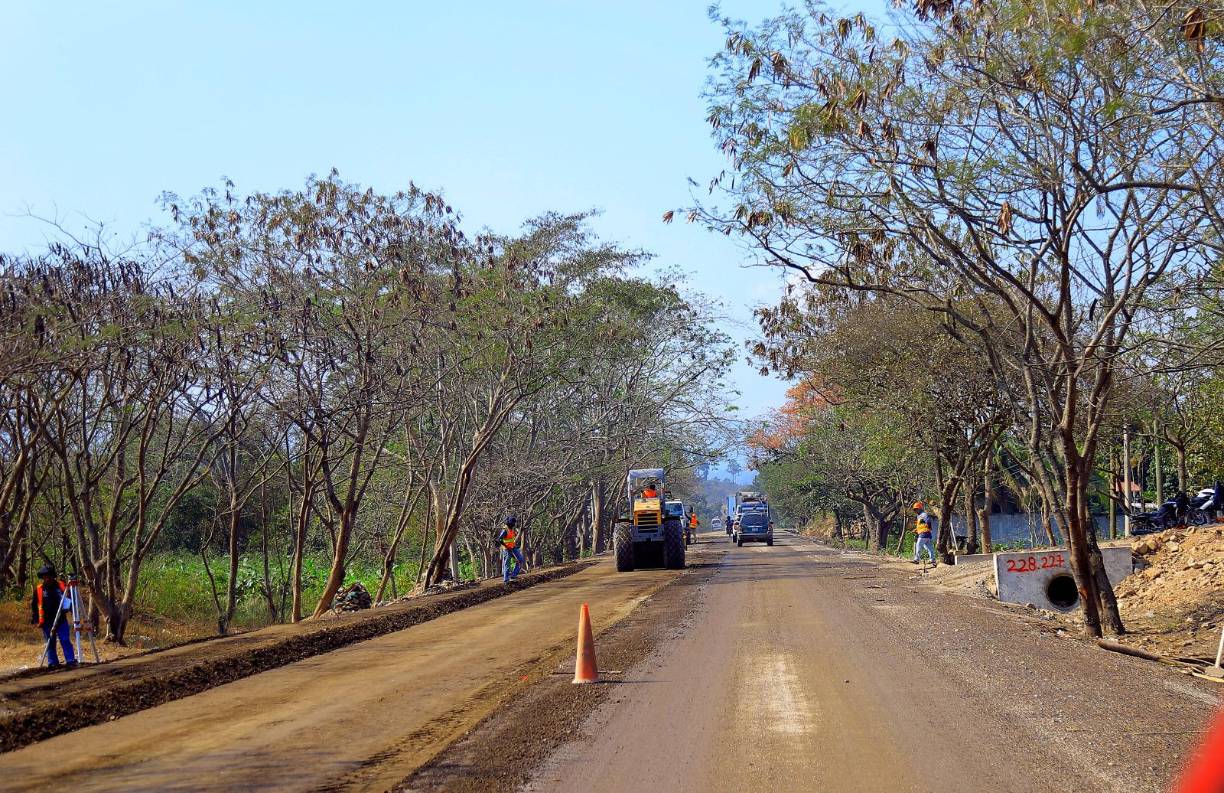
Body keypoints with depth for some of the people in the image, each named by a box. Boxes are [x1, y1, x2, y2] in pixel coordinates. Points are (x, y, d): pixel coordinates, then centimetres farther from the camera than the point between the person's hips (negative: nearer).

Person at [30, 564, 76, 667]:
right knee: (50, 643, 5)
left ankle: (71, 660, -4)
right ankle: (52, 663, 11)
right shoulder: (38, 589, 1)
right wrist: (35, 619, 2)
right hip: (47, 621, 0)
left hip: (61, 619, 0)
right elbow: (33, 605, 7)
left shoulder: (60, 585, 4)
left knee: (65, 641, -4)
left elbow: (67, 599, 10)